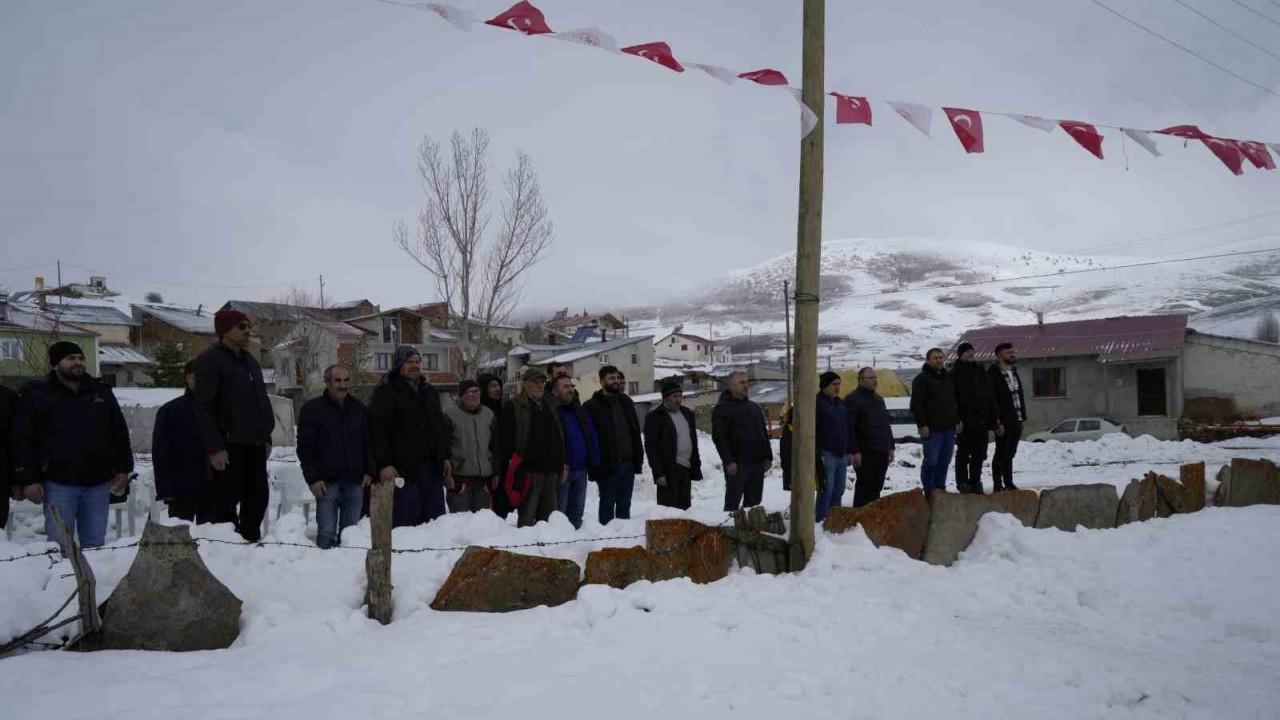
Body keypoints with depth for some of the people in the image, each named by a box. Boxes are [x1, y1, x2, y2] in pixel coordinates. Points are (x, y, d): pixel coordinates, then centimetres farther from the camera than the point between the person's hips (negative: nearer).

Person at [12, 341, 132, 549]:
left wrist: (123, 469, 6)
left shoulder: (100, 391, 11)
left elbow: (120, 433, 12)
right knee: (59, 545, 1)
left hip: (98, 481, 3)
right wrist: (28, 479, -9)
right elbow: (23, 440, -3)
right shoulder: (36, 393, 1)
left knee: (95, 544, 9)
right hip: (59, 482, -3)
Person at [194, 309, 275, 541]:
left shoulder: (250, 361, 18)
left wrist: (266, 436, 17)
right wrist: (215, 447, -20)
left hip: (254, 444, 8)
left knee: (257, 498, 9)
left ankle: (251, 540, 17)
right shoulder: (211, 360, -7)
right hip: (229, 444, -8)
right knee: (226, 501, -4)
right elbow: (203, 408, -14)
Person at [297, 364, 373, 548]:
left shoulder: (359, 409, 13)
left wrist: (369, 472, 4)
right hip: (327, 482, -3)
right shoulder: (312, 409, 2)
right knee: (326, 534, -7)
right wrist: (313, 478, -9)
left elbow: (369, 443, 16)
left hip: (354, 482, 3)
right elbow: (305, 448, -2)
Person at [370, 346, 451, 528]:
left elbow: (440, 427, 25)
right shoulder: (386, 392, -4)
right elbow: (378, 430, -12)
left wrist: (445, 457, 16)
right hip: (403, 468, -7)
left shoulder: (429, 391, 20)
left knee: (435, 517, 9)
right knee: (405, 520, -5)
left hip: (432, 466, 7)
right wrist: (384, 464, -21)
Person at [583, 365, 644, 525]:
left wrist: (638, 458, 10)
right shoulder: (592, 406, -5)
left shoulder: (626, 402, 14)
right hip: (607, 465, -5)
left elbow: (635, 432, 17)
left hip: (628, 462, 6)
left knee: (624, 504, 12)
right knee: (607, 505, 3)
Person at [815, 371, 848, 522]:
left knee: (838, 491, 10)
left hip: (841, 454, 8)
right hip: (827, 454, -8)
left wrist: (849, 452, 18)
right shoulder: (817, 403, -8)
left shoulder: (840, 403, 18)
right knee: (826, 490, -7)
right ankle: (820, 522, -1)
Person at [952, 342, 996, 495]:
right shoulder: (955, 373, -3)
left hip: (981, 420, 6)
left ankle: (975, 481, 19)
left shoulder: (981, 372, 15)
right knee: (963, 453, 2)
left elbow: (990, 397, 15)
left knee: (979, 453, 10)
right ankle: (962, 482, 9)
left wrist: (992, 419, 8)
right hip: (965, 421, -6)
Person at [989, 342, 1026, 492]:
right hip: (1004, 421, -8)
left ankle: (1008, 483, 21)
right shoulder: (993, 374, -11)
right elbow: (992, 400, -16)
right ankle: (998, 485, 3)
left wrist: (1022, 417, 13)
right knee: (1001, 453, -3)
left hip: (1016, 420, 8)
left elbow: (1020, 395, 19)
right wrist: (998, 422, -20)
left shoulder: (1014, 372, 16)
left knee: (1010, 453, 14)